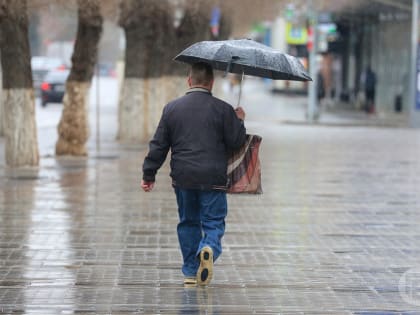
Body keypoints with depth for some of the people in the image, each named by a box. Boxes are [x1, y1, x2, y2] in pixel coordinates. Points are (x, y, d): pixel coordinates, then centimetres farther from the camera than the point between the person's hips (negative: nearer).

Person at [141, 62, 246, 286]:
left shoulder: (172, 108, 5)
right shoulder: (223, 109, -4)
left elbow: (158, 145, 6)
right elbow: (236, 142, -1)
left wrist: (149, 175, 11)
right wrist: (239, 121, 16)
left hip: (182, 177, 3)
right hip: (213, 178, -3)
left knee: (188, 222, 15)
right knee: (213, 222, 3)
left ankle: (190, 272, 16)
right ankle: (209, 249, -28)